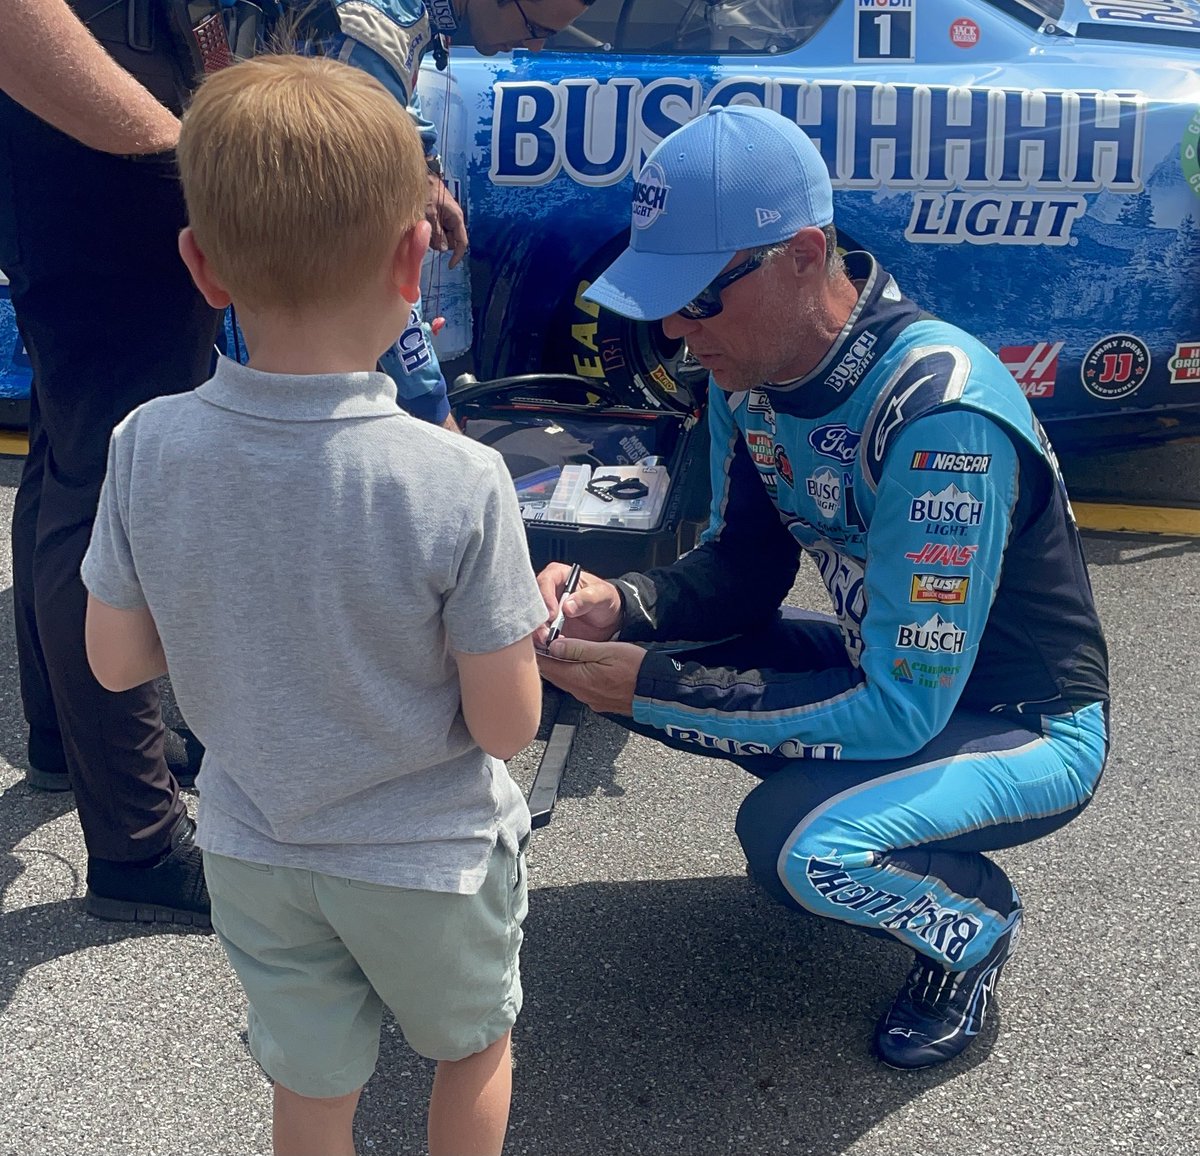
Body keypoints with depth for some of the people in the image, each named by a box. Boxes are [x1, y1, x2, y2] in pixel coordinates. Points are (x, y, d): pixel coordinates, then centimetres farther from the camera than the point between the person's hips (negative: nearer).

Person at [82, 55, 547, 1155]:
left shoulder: (147, 448, -20)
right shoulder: (461, 485, -30)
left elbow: (116, 660, -6)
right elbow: (505, 724, -21)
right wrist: (524, 612, -2)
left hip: (253, 850, 3)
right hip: (426, 861, -3)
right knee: (474, 1044, 29)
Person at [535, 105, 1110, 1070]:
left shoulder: (941, 416, -34)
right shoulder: (750, 370, -9)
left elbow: (900, 712, -32)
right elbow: (742, 573, 2)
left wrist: (652, 693, -30)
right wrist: (618, 606, -18)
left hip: (1031, 731, -7)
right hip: (890, 666, 7)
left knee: (792, 839, -31)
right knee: (650, 654, -7)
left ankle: (974, 918, 2)